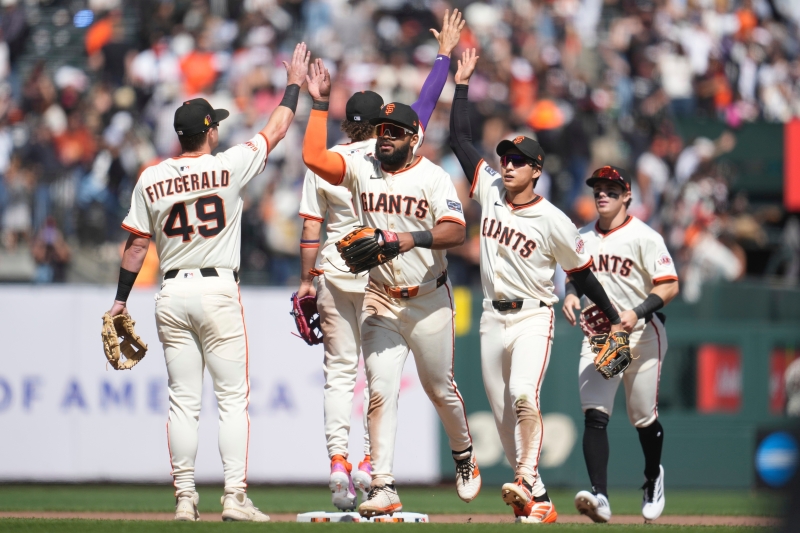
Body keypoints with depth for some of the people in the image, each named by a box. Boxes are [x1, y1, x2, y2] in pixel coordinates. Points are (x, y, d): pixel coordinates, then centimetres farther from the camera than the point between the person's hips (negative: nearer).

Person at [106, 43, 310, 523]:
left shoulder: (151, 180, 3)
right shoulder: (228, 167, -6)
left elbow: (137, 244, 6)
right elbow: (277, 130, 6)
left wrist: (120, 301, 14)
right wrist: (295, 85, 20)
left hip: (172, 294, 4)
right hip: (218, 290, -3)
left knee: (183, 401, 6)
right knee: (233, 398, -1)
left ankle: (185, 498, 3)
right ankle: (235, 496, -8)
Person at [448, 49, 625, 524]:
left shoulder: (553, 221, -9)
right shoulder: (489, 190, 2)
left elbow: (582, 272, 0)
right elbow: (460, 138, 4)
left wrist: (613, 319, 3)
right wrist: (463, 83, 1)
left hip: (532, 318, -5)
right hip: (493, 319, 5)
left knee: (523, 395, -27)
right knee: (503, 413, 6)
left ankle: (526, 484, -29)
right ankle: (537, 497, 13)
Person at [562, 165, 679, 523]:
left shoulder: (644, 237, -10)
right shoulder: (583, 238, 7)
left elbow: (669, 285, -14)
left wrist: (637, 312, -27)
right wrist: (571, 294, 1)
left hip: (641, 334, -3)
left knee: (644, 418, 9)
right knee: (595, 414, -16)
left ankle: (653, 479, 39)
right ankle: (599, 496, -25)